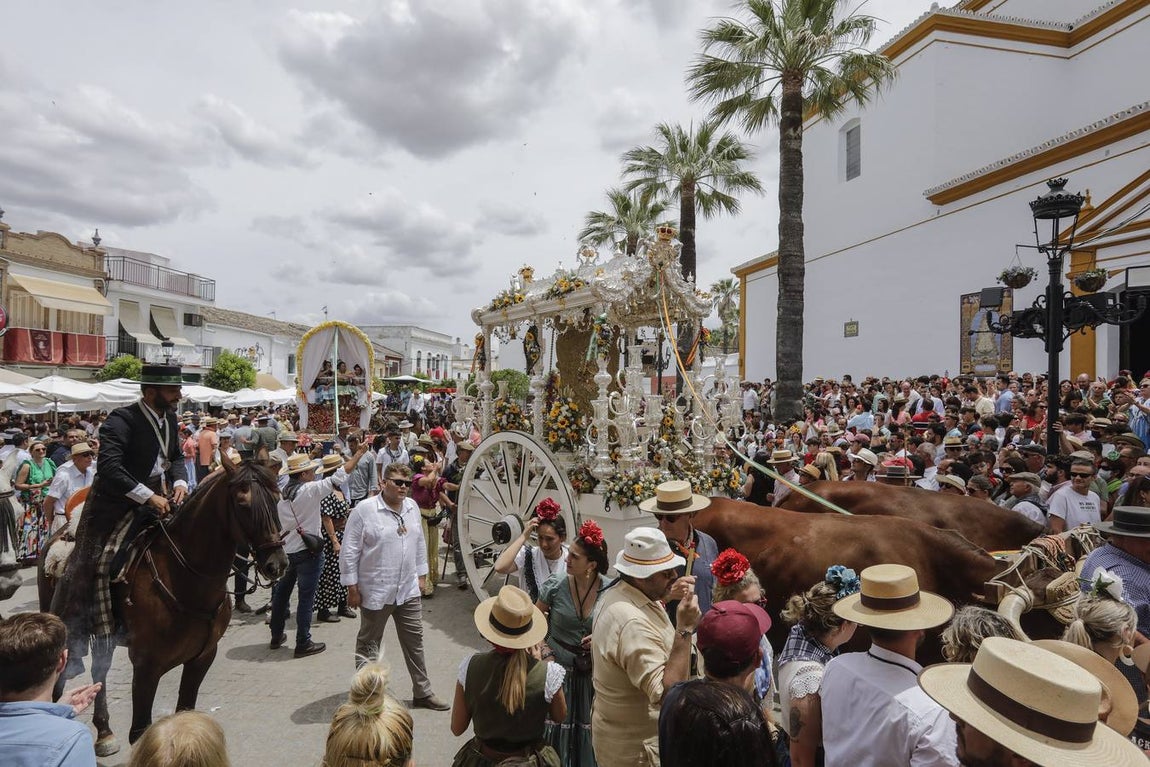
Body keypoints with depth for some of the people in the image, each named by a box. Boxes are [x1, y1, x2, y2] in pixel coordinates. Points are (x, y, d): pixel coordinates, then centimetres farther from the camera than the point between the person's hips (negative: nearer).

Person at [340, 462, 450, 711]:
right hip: (375, 592, -6)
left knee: (414, 641, 14)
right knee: (368, 644, 12)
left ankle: (422, 692, 27)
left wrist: (421, 575, 15)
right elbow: (349, 552, -11)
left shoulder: (412, 507, 5)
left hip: (409, 590, 6)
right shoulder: (364, 510, -14)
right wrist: (352, 587, -10)